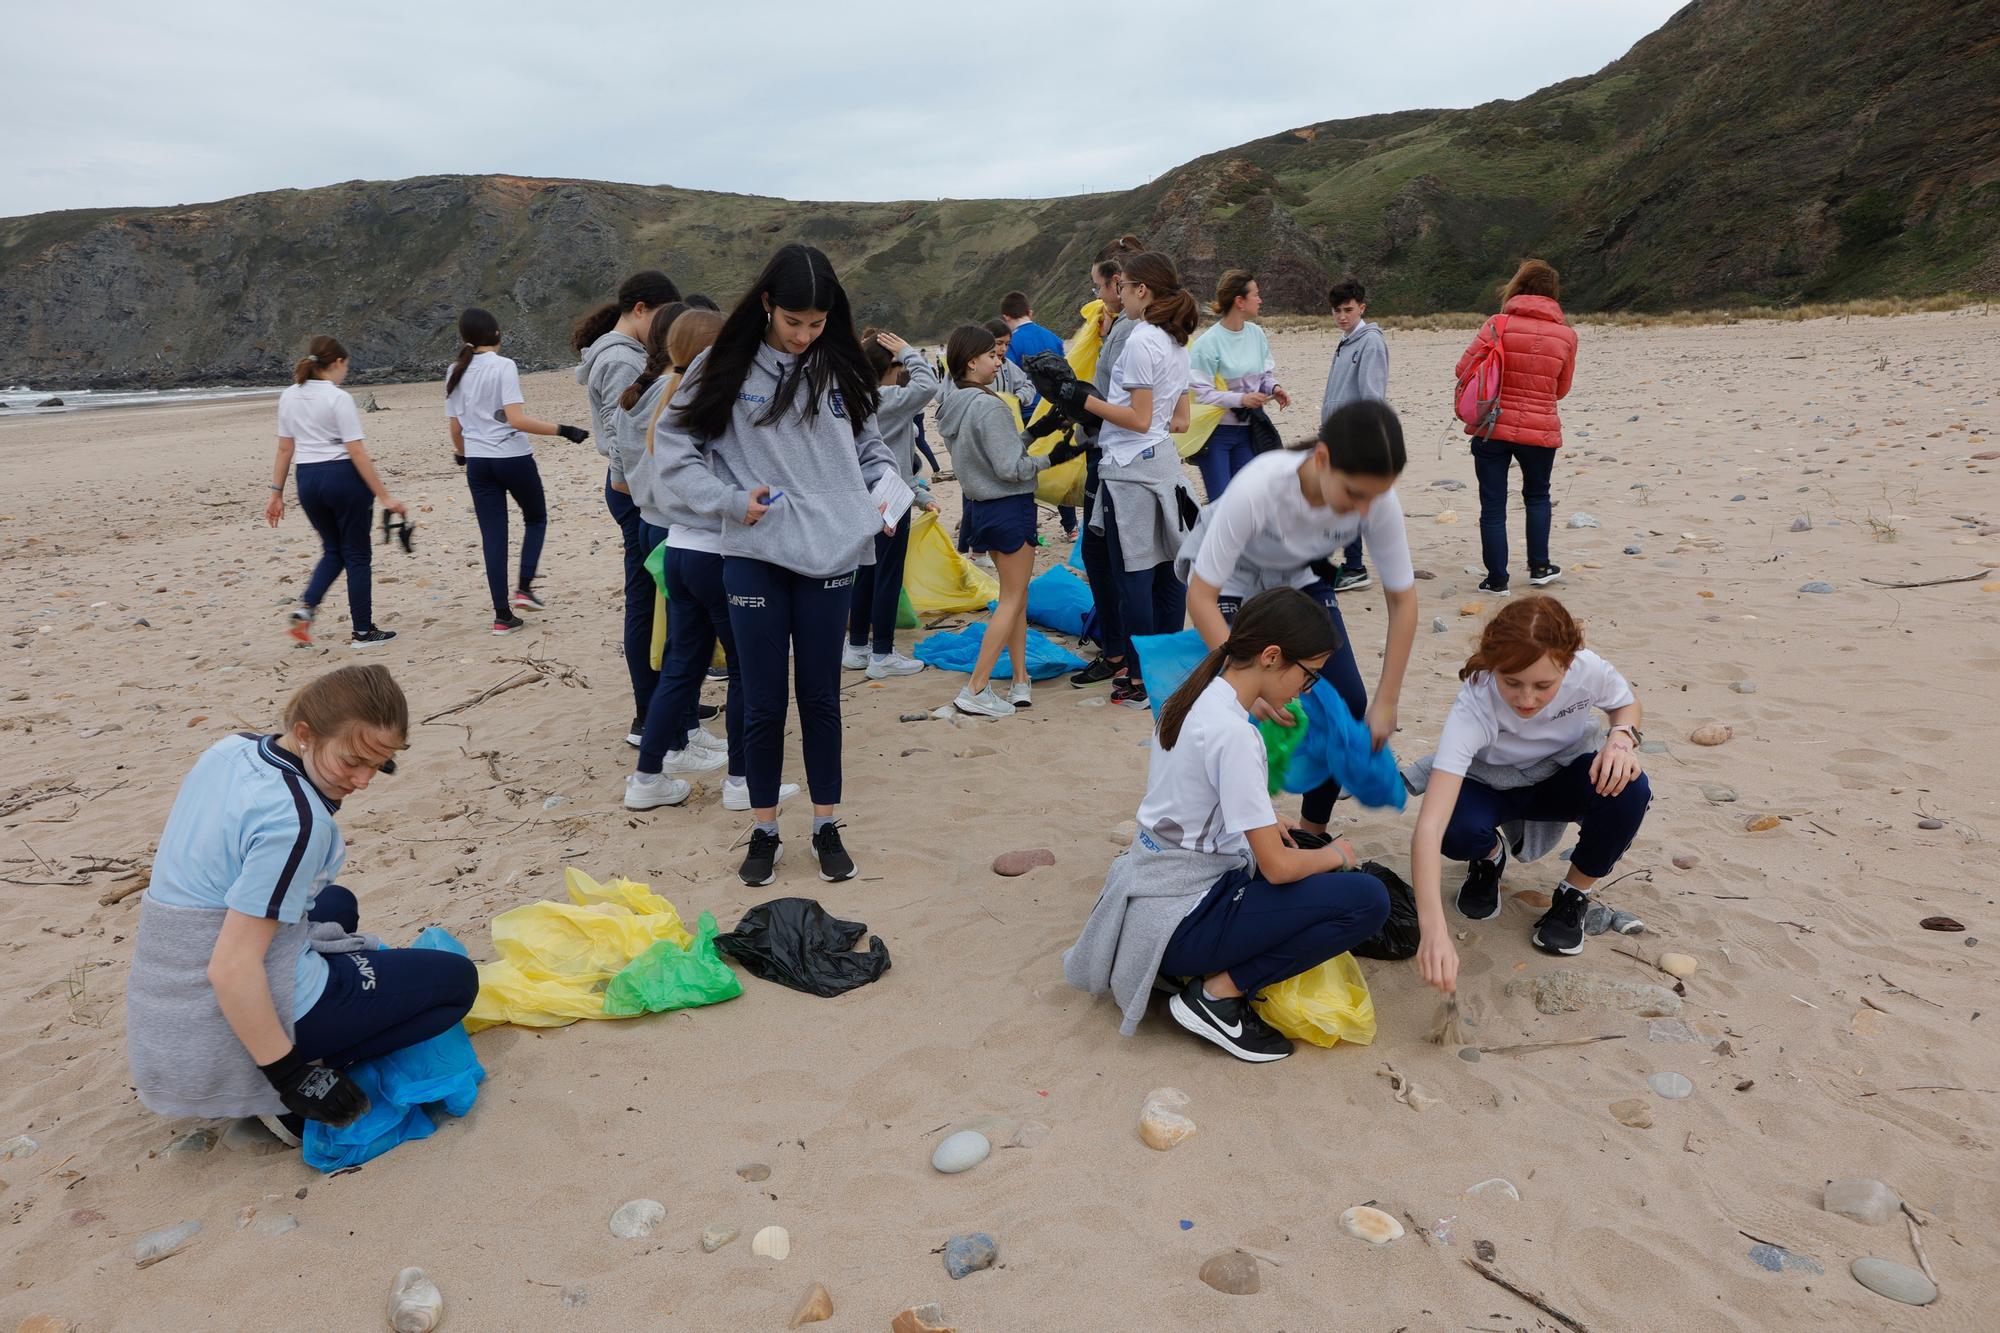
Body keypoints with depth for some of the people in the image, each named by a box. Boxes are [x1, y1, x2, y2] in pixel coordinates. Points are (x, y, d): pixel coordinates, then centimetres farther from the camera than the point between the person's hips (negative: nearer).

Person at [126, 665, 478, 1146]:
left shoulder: (228, 751, 0)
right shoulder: (295, 820, -27)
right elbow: (231, 968, -28)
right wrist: (294, 1078, -20)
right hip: (239, 1019, -8)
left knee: (338, 907, 35)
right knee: (458, 980, 5)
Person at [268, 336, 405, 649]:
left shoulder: (288, 397, 8)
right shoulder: (339, 398, -11)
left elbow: (285, 449, 10)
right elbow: (357, 452, -15)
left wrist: (276, 493, 15)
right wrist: (384, 496, -14)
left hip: (308, 480, 6)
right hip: (343, 477, -6)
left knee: (333, 550, 22)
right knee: (357, 555, 6)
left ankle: (306, 608, 1)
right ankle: (362, 632, 12)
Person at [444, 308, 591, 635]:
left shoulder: (455, 372, 7)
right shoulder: (503, 366, -10)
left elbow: (455, 427, 12)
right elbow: (516, 419, -20)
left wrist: (461, 453, 31)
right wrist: (562, 431, -20)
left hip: (478, 463, 5)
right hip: (513, 458, -5)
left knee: (493, 535, 6)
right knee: (536, 519, 19)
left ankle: (503, 615, 5)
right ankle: (524, 588, 5)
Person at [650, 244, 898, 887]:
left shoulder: (840, 369, 5)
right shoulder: (726, 367, -3)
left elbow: (869, 444, 16)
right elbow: (672, 444, 1)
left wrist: (888, 488, -3)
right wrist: (728, 500, -10)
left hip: (831, 555, 2)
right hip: (754, 556, -1)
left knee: (821, 697, 11)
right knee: (763, 702, 6)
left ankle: (826, 827, 25)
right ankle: (764, 831, 23)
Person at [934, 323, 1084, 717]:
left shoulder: (950, 405, 5)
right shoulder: (989, 406, -21)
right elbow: (1009, 468, -22)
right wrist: (1051, 458, -13)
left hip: (980, 505, 8)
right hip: (1009, 507, -8)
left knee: (1014, 594, 17)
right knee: (1013, 598, 1)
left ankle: (1021, 681, 20)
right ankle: (975, 691, 1)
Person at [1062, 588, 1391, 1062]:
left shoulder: (1197, 696, 3)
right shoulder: (1232, 734, -24)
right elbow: (1278, 868, -20)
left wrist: (1262, 820, 12)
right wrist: (1335, 854, -1)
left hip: (1152, 884, 9)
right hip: (1180, 922, -9)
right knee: (1367, 900, -13)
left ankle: (1218, 980, 11)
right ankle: (1218, 995, -7)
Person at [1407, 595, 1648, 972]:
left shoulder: (1587, 669, -29)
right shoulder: (1473, 709, -38)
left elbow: (1627, 701, 0)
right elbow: (1429, 828, -47)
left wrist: (1622, 736, -26)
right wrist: (1434, 930, -59)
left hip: (1564, 776, 2)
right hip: (1490, 786, -2)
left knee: (1629, 791, -30)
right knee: (1457, 831, -35)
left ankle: (1575, 893, -1)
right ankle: (1489, 855, 6)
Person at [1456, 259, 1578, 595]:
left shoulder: (1499, 324, -7)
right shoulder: (1566, 334, 1)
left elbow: (1464, 369, -8)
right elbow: (1561, 389, 9)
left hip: (1492, 427, -2)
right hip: (1540, 430, 2)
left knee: (1493, 505, 6)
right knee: (1537, 497, 24)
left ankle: (1497, 579, 9)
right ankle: (1539, 567, 26)